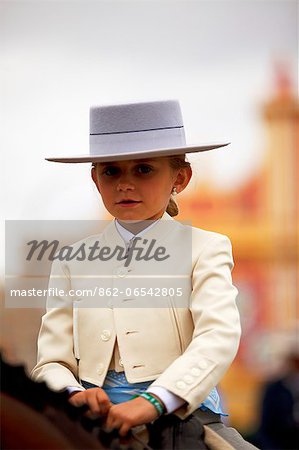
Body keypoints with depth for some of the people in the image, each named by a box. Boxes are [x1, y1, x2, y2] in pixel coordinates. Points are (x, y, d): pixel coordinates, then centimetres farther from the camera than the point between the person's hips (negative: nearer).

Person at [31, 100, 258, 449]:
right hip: (100, 421, 2)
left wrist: (152, 401, -27)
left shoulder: (205, 249, 8)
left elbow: (219, 336, -10)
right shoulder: (74, 261, 16)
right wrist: (73, 395, -16)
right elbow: (51, 362, 10)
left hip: (182, 416, -2)